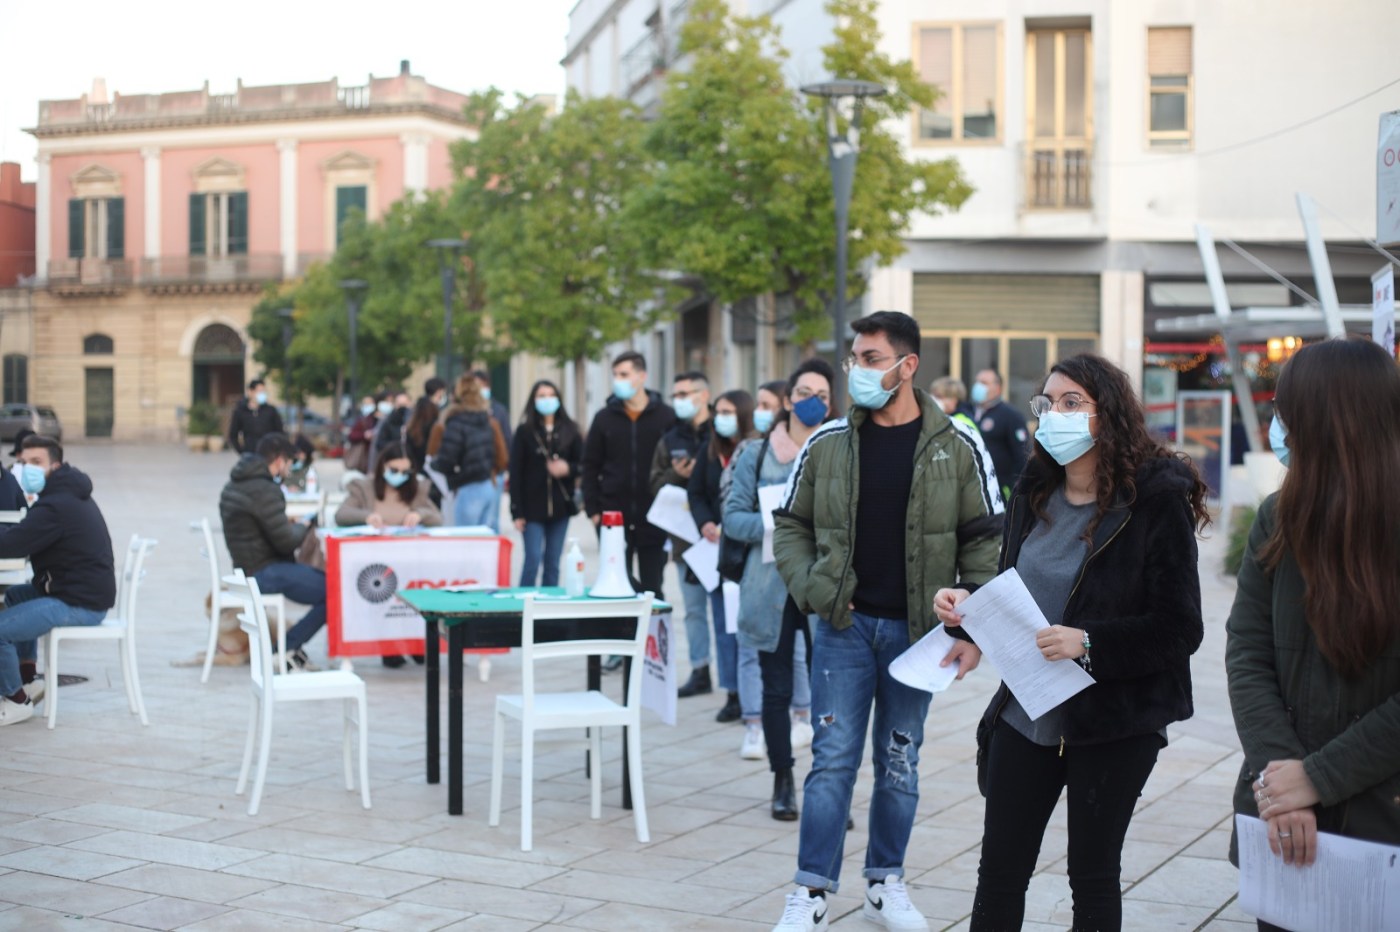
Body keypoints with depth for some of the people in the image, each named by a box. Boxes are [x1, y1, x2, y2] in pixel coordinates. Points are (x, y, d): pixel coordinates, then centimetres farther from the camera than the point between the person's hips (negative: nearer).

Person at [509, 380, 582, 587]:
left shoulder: (569, 430, 5)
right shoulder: (525, 431, -1)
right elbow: (515, 473, -4)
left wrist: (568, 468, -16)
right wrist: (517, 512, -10)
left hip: (560, 506, 3)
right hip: (533, 506, -3)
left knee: (553, 564, 7)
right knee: (533, 561, -7)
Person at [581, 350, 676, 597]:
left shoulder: (666, 417, -1)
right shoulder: (604, 418, 5)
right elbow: (591, 466, 6)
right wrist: (593, 509, -2)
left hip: (654, 519, -1)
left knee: (652, 589, 5)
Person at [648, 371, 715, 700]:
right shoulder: (670, 440, 13)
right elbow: (656, 485, 11)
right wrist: (676, 475, -7)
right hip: (684, 536, 6)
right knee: (693, 609, 15)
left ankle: (734, 685, -4)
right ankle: (700, 673, 25)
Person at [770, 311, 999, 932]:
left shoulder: (957, 448, -3)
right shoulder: (827, 444, 0)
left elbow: (985, 540, -1)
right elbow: (789, 525, 10)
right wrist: (811, 589, -6)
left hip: (916, 630, 0)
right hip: (844, 625, 0)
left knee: (900, 762, 11)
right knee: (834, 758, -1)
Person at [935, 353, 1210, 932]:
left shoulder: (1156, 502, -12)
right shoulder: (1033, 495, 6)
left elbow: (1180, 629, -14)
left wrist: (1088, 644, -25)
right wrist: (967, 609, -5)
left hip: (1113, 724, -5)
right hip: (1025, 712, 5)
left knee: (1092, 877, 10)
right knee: (999, 871, 10)